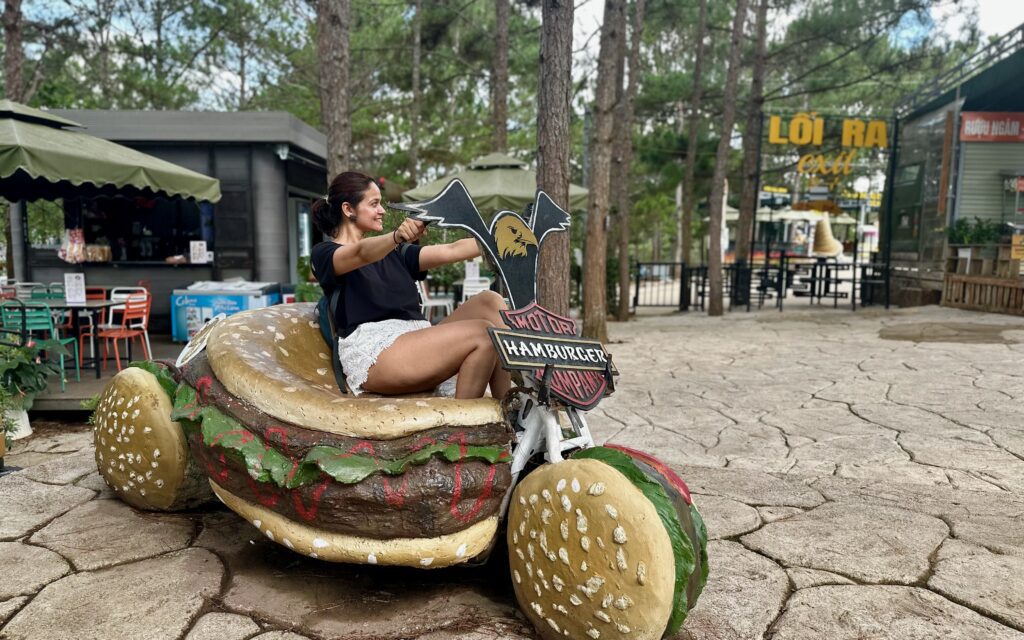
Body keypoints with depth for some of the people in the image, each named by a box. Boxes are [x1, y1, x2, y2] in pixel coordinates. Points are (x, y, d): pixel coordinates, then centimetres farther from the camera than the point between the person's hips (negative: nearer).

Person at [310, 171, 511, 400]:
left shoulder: (393, 253, 26)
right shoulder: (324, 254, 7)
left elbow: (451, 251, 16)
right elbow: (362, 254, -18)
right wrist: (398, 236, -38)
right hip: (374, 351, -7)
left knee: (489, 302, -15)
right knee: (483, 333, -24)